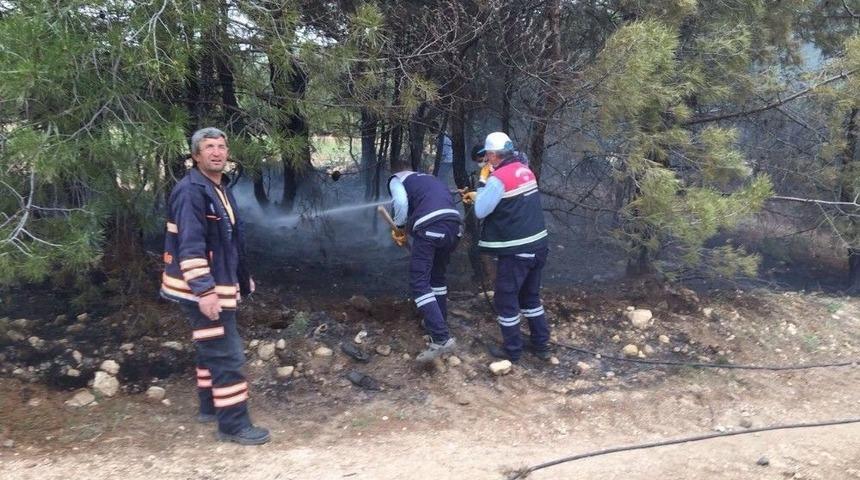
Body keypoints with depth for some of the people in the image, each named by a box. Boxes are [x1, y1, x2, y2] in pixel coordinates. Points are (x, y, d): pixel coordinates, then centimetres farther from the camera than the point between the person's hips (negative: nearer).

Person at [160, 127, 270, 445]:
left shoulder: (219, 189, 14)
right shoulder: (191, 191, -19)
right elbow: (190, 245, -26)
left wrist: (243, 278, 28)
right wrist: (204, 290, -31)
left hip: (217, 284, 10)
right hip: (200, 288, -10)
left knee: (212, 349, 21)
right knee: (227, 355, -8)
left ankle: (211, 407, 36)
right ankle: (233, 425, 0)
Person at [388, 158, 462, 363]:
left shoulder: (396, 179, 15)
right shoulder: (430, 178, 35)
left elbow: (400, 202, -5)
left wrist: (398, 228, 11)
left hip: (430, 228, -7)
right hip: (455, 225, 7)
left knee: (419, 284, -6)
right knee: (438, 277, 27)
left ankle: (441, 339, -16)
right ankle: (439, 322, 37)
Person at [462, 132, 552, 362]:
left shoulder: (498, 178, -17)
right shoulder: (525, 171, 8)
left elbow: (481, 211, -11)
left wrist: (482, 184, 0)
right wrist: (478, 195, 21)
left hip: (514, 251, -8)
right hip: (538, 246, 8)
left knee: (506, 300, 7)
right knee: (531, 297, 21)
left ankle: (512, 350, 15)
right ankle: (541, 345, 26)